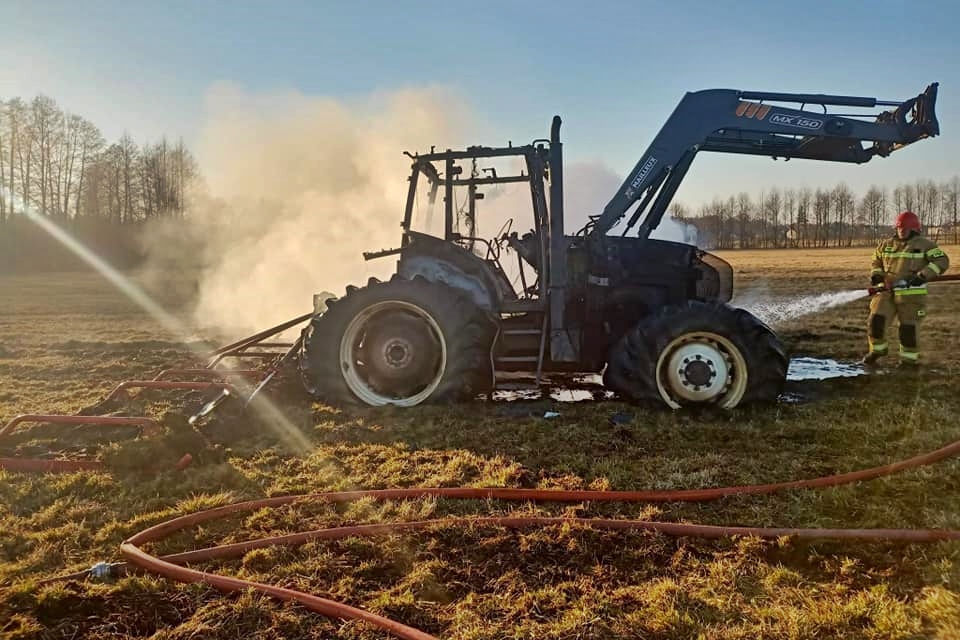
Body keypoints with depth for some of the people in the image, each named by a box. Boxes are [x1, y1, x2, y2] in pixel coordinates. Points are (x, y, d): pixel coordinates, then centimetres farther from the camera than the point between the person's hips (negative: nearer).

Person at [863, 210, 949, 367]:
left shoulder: (924, 244, -2)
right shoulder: (887, 244, 11)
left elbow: (941, 261, -10)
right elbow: (876, 262, 24)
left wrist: (923, 276, -23)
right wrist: (876, 274, 2)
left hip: (911, 294, -4)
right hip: (887, 292, 4)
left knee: (909, 328, 0)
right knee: (876, 320, -6)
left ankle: (909, 358, 17)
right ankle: (877, 349, 16)